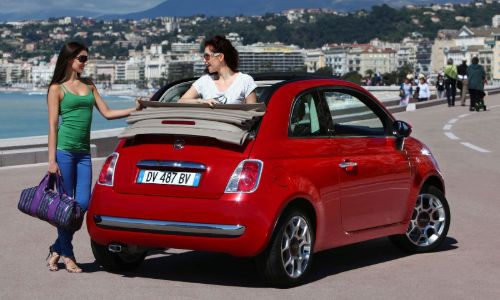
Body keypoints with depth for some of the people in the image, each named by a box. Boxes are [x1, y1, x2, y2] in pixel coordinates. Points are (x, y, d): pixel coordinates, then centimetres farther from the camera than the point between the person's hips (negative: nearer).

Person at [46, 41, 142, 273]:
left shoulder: (89, 86, 18)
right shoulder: (57, 89, 1)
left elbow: (106, 113, 15)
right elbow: (53, 125, -3)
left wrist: (133, 110, 2)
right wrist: (52, 160, -9)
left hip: (84, 152, 6)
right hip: (64, 149, -5)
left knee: (83, 203, -1)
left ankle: (57, 249, 14)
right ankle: (67, 255, 10)